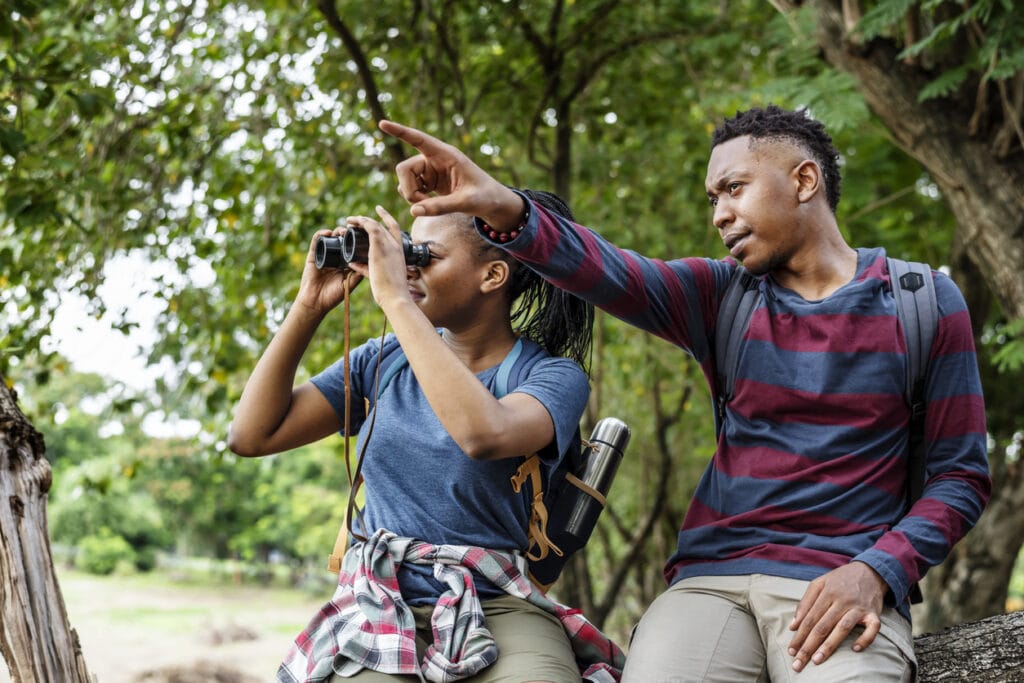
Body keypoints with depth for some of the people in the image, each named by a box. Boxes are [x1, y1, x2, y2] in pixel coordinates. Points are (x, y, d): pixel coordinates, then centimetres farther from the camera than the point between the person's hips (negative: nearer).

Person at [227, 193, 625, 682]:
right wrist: (308, 307, 1)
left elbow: (484, 434, -27)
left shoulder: (555, 377, -3)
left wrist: (394, 298, -21)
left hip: (499, 610, -2)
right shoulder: (382, 362, 11)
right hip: (379, 608, 3)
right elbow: (251, 436, 7)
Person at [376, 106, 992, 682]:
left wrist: (875, 572, -13)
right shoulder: (722, 295, 12)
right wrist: (506, 211, -28)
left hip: (840, 585, -2)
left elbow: (961, 476, 5)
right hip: (711, 575, 3)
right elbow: (610, 273, -8)